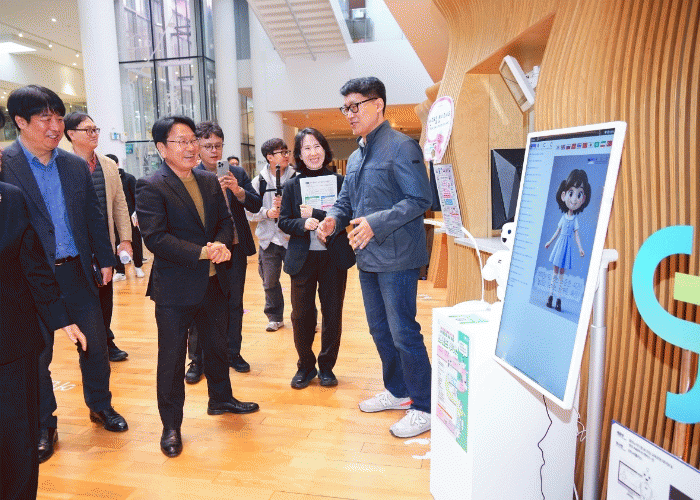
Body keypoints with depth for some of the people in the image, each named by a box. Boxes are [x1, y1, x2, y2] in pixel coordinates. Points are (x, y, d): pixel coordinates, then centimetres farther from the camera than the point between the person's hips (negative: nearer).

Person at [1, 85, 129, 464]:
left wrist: (105, 259, 9)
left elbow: (93, 217, 11)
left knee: (95, 342, 12)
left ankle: (100, 406, 33)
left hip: (77, 271, 4)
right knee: (38, 354, 11)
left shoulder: (76, 165, 6)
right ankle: (44, 427, 29)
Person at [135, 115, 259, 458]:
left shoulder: (210, 182, 9)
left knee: (217, 346, 21)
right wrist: (202, 252, -24)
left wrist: (221, 243, -12)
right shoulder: (151, 187, -11)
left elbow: (225, 221, 10)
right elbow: (155, 238, -19)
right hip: (174, 288, -6)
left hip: (213, 283, 6)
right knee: (172, 358, 6)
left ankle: (221, 399, 43)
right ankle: (171, 426, 23)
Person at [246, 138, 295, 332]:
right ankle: (275, 317, 29)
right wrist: (267, 212, -14)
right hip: (268, 239, 2)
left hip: (291, 238, -2)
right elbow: (249, 211, 2)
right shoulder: (259, 181, 3)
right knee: (270, 282, 12)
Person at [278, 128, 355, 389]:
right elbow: (283, 221, 3)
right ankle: (305, 366, 26)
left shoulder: (339, 181, 1)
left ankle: (326, 367, 26)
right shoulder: (292, 185, 4)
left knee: (332, 314, 7)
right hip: (303, 258, 1)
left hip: (334, 257, 0)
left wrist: (316, 215, -16)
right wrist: (303, 224, -16)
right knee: (301, 315, 5)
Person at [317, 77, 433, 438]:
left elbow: (420, 199, -18)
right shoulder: (356, 157, 16)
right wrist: (333, 218, 0)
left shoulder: (401, 147, -11)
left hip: (396, 258, -9)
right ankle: (397, 391, 36)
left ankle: (424, 408, 13)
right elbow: (346, 199, 22)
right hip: (368, 258, 9)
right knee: (379, 330, 18)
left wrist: (376, 223, -26)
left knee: (403, 333, -3)